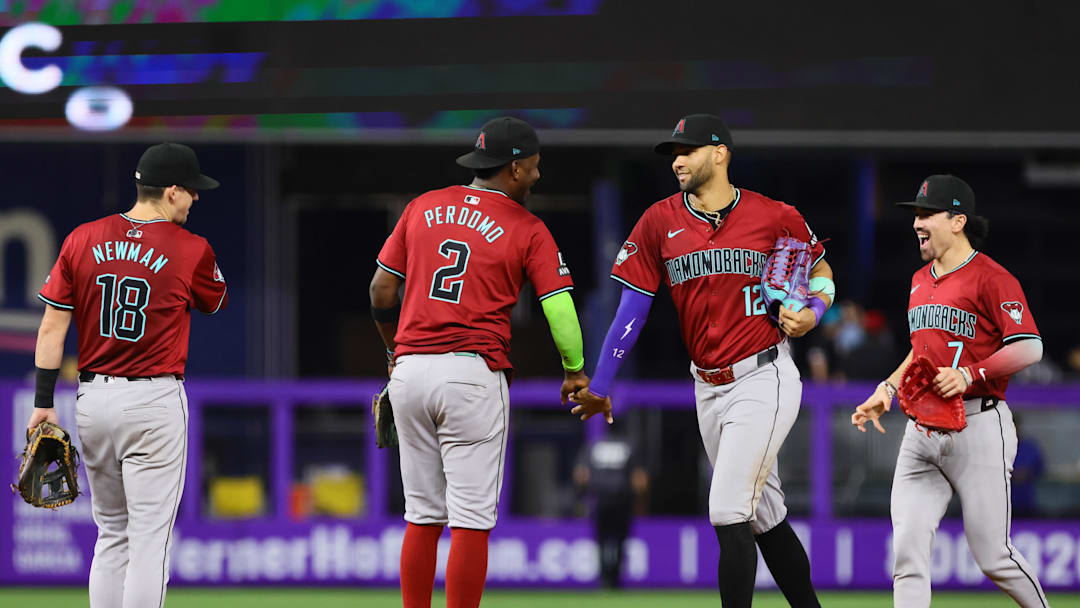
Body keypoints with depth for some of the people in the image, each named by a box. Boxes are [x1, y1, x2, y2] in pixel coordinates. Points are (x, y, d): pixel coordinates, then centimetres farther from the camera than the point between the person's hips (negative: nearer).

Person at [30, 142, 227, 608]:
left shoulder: (82, 240, 2)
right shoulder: (191, 251, -7)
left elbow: (52, 328, 1)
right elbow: (215, 303, 14)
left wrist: (44, 403, 5)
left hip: (92, 400, 4)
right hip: (155, 402, -4)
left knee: (111, 533, 16)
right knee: (149, 537, -2)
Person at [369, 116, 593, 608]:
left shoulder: (423, 208, 12)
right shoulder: (528, 230, 0)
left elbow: (381, 290, 12)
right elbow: (559, 309, -5)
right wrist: (575, 371, 12)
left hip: (410, 368, 5)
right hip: (474, 373, -5)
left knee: (422, 516, 12)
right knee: (471, 520, -2)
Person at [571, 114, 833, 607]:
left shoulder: (775, 217, -4)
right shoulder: (661, 221, 4)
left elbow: (821, 271, 12)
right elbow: (632, 309, 3)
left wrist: (813, 312, -9)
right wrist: (598, 385, 0)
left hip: (764, 380, -5)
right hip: (708, 389, 5)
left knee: (727, 513, -15)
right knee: (764, 517, 12)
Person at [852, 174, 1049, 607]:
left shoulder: (990, 278, -8)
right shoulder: (920, 281, 18)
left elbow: (1029, 348, -16)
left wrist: (970, 375, -25)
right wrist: (887, 389, 18)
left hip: (977, 428, -7)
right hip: (921, 431, 7)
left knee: (993, 556, -2)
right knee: (907, 551, -6)